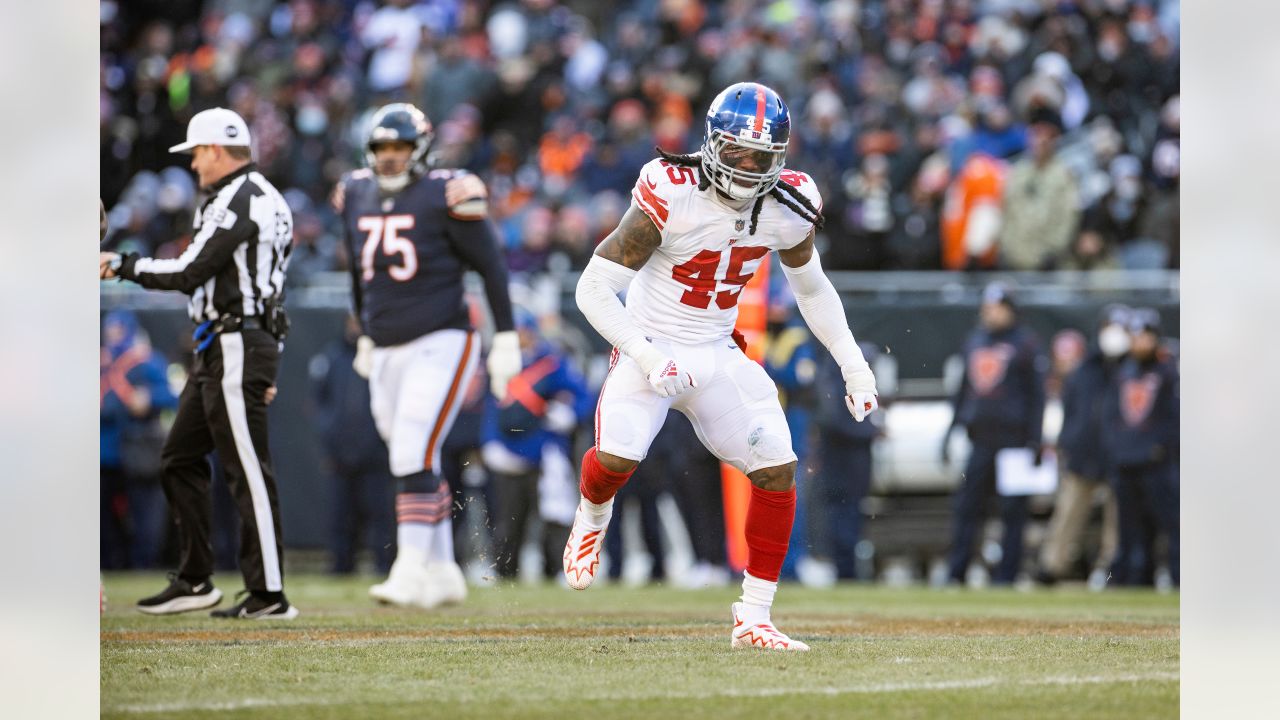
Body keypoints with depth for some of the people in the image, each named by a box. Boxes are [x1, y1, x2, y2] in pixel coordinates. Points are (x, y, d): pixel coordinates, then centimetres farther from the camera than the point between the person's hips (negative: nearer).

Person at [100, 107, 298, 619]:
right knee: (180, 461, 14)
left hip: (238, 346, -11)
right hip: (218, 351, 11)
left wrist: (122, 265, -5)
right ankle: (193, 582, 18)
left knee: (248, 471, -10)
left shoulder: (240, 200, -14)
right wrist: (266, 365, 20)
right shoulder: (265, 199, 19)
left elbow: (189, 273, -18)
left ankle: (269, 594, -9)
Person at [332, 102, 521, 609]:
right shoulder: (357, 196, 9)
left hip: (439, 344, -6)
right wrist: (366, 336, 28)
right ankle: (443, 574, 19)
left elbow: (490, 266, -5)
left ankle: (411, 573, -17)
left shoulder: (446, 195, -9)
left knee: (414, 459, -16)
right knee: (419, 468, 11)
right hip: (388, 353, 6)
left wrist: (505, 339, -6)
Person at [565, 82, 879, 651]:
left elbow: (811, 288, 15)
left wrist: (852, 364, 11)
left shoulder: (787, 208, -6)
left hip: (717, 357, 4)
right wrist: (647, 355, -27)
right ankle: (591, 518, 13)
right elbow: (593, 289, -20)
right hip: (650, 347, -4)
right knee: (617, 457, -26)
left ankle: (752, 620, 3)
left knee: (778, 471, -9)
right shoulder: (671, 197, -23)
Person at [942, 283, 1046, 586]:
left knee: (1013, 510, -2)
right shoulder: (974, 341, 17)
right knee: (965, 506, 0)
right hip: (980, 438, 5)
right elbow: (964, 389, 23)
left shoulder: (1025, 343, 1)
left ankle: (1007, 575, -1)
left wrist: (1034, 440, -10)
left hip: (1013, 436, -5)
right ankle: (955, 574, 1)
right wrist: (951, 430, 17)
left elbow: (1036, 394, -3)